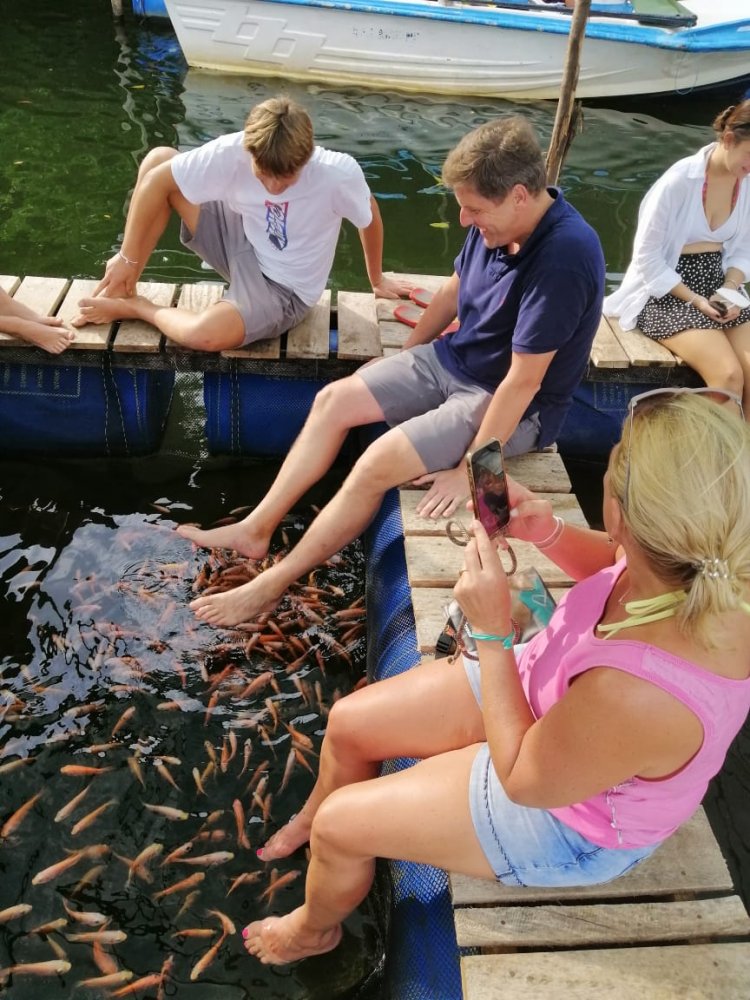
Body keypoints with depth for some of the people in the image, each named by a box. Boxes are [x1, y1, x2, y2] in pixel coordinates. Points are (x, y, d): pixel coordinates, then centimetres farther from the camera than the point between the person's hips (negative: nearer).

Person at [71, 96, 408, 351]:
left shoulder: (339, 174, -29)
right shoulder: (232, 152, -24)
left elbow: (369, 217, -9)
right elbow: (157, 179, -13)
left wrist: (377, 281, 7)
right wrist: (128, 258, -11)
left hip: (283, 289, -4)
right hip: (243, 243, 4)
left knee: (206, 333, -35)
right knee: (158, 158, -12)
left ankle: (134, 307, -1)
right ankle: (122, 288, 0)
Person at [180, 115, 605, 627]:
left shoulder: (563, 257, -30)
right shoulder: (496, 222, -7)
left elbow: (523, 380, -28)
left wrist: (468, 470, -22)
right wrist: (401, 364, 17)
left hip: (511, 405, -8)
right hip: (453, 358, 8)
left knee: (376, 465, -21)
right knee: (334, 401, 1)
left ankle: (271, 585, -6)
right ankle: (255, 529, 8)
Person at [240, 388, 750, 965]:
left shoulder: (634, 694, -46)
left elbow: (524, 780, -25)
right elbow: (618, 565, 0)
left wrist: (492, 632, -29)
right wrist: (550, 533, -19)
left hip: (567, 819, -6)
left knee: (339, 824, 1)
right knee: (349, 722, 11)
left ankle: (315, 929, 39)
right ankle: (312, 819, 47)